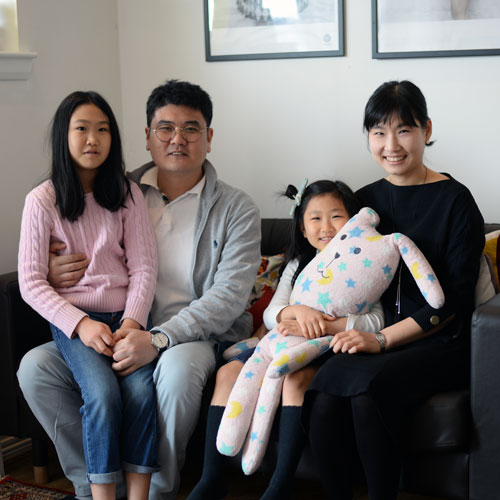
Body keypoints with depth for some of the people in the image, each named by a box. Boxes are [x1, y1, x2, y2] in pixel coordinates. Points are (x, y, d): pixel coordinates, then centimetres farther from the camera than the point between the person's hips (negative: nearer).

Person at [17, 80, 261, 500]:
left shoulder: (236, 209, -1)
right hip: (120, 331, 4)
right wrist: (55, 273, -8)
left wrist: (158, 339, -26)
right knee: (35, 366, -17)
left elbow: (228, 296, -12)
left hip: (196, 335, -4)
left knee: (178, 366, -38)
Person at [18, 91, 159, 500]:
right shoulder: (42, 201, -1)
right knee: (103, 393, -27)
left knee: (142, 389, -25)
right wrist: (80, 324, -15)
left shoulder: (127, 194, 6)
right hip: (72, 319, -2)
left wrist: (132, 322, -14)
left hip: (127, 315, 2)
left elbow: (144, 267, 2)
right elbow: (31, 282, -3)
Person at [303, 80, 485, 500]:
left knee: (366, 386, -34)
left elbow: (454, 299, -7)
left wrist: (383, 339, -16)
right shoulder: (364, 201, 15)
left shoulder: (455, 201, -1)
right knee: (323, 398, -28)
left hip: (439, 344, -4)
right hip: (374, 337, 4)